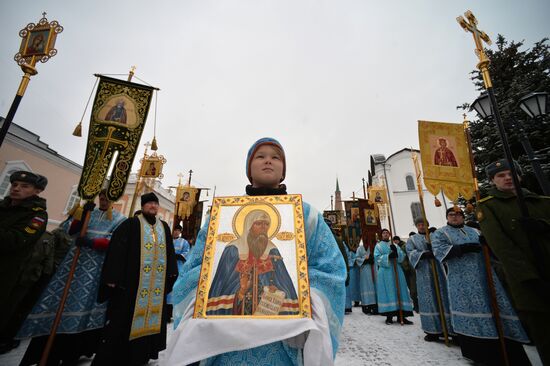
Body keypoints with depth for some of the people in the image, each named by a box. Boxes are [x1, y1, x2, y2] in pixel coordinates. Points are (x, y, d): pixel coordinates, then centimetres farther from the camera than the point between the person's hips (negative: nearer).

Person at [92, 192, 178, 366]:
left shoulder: (164, 227, 11)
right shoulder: (131, 224, -4)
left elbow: (170, 252, 14)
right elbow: (117, 250, -11)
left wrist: (171, 274, 9)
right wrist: (112, 278, -17)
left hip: (157, 285, 5)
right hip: (131, 281, -5)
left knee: (150, 318, 14)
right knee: (123, 320, 3)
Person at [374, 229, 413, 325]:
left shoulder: (395, 245, 18)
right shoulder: (378, 245, 7)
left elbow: (402, 256, 4)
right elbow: (377, 257, -6)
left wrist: (396, 251, -16)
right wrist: (388, 256, -19)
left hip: (396, 270, 4)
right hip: (385, 271, -3)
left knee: (399, 291, 1)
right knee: (387, 292, -4)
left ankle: (401, 316, 7)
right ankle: (389, 316, 2)